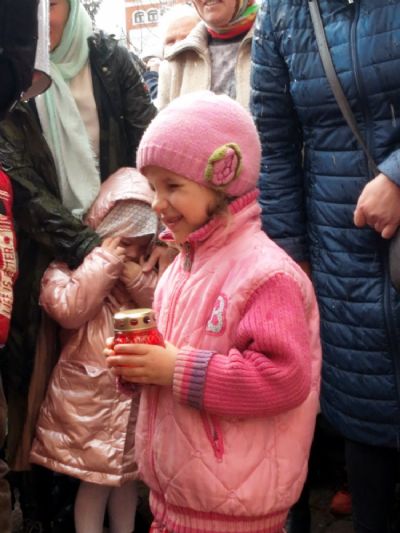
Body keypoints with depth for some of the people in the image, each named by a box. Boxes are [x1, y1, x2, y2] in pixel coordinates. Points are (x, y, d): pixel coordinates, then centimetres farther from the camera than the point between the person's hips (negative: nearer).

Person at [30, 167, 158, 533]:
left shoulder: (146, 271, 6)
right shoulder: (71, 263, -8)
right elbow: (67, 309, -24)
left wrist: (138, 280, -17)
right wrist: (104, 261, -22)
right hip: (89, 393, -5)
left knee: (127, 472, 18)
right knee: (96, 477, 3)